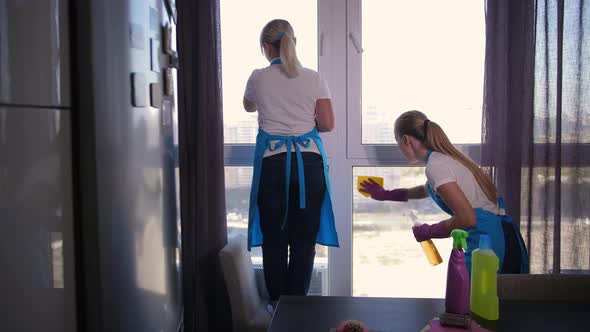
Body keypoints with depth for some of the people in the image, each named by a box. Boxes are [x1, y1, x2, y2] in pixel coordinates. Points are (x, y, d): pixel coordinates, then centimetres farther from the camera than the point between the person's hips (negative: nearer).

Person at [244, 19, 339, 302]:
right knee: (304, 239, 8)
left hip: (272, 162, -1)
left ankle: (277, 303, 16)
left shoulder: (258, 78, 3)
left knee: (274, 238, 9)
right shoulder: (313, 78, 3)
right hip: (309, 161, 1)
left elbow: (249, 106, 24)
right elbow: (328, 124, 0)